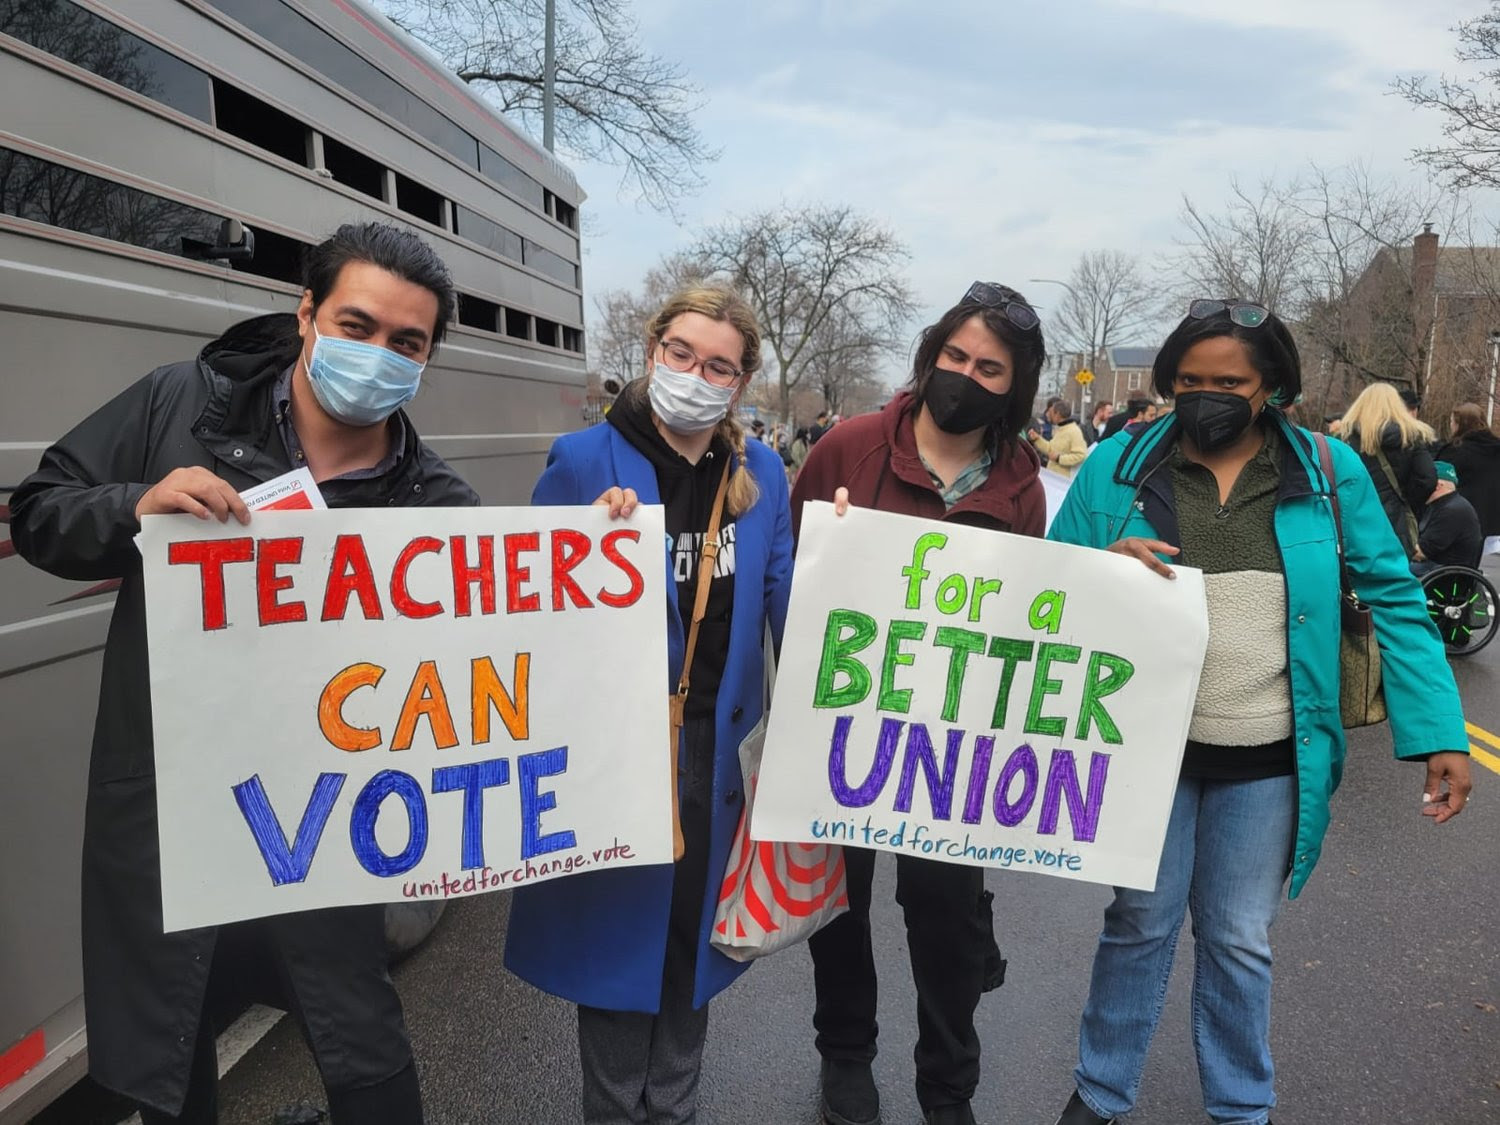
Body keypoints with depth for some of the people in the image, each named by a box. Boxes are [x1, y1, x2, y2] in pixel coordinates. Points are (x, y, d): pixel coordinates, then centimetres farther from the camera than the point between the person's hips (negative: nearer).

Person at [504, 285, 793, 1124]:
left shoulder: (761, 474, 2)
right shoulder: (584, 461, -11)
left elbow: (784, 614, 3)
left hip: (715, 749, 4)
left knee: (693, 937, 20)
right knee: (619, 936, 11)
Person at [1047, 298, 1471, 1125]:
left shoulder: (1327, 469, -3)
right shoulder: (1117, 466, -6)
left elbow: (1392, 597, 0)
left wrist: (1438, 731, -6)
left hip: (1266, 757, 1)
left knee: (1240, 940, 16)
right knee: (1139, 923, 13)